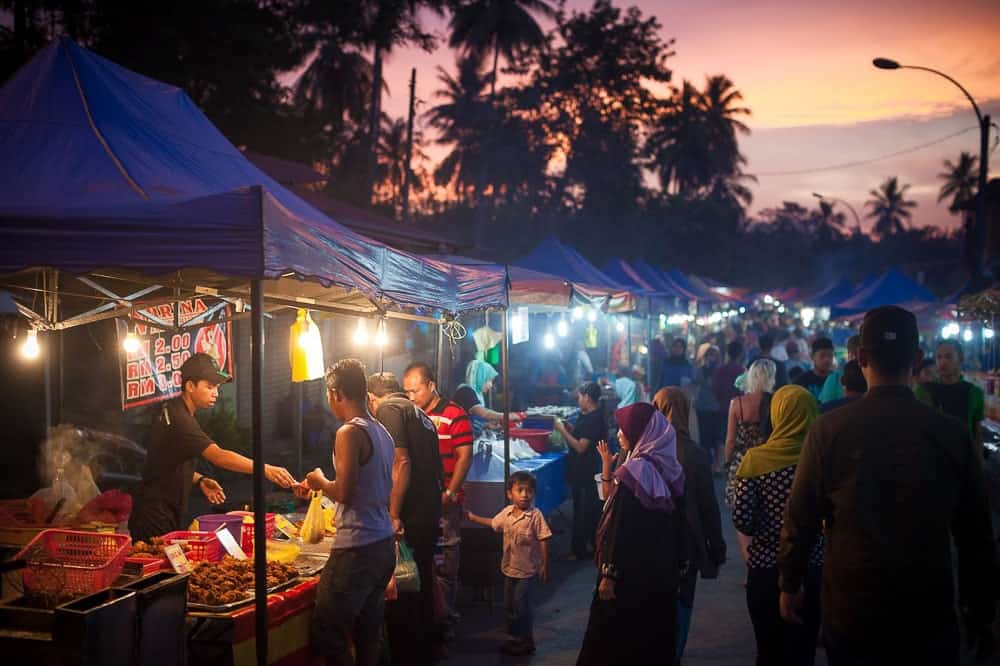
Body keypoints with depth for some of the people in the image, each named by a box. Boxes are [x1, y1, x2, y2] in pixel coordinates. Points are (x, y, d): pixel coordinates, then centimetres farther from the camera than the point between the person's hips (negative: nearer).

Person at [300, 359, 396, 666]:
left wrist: (319, 480, 2)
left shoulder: (349, 432, -14)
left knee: (327, 635, 1)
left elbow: (343, 492, -19)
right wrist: (318, 487, 25)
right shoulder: (382, 432, 10)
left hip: (356, 548, -9)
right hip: (384, 544, 9)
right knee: (368, 634, 16)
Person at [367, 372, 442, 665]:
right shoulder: (421, 415, 20)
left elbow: (401, 463, -17)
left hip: (407, 521, -9)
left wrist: (393, 516, -18)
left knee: (399, 598, -3)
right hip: (430, 517, 9)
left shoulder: (389, 409, -5)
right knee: (421, 588, 19)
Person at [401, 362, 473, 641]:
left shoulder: (455, 416, -7)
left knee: (444, 563, -1)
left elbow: (464, 457, -10)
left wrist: (449, 493, -15)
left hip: (443, 501, -6)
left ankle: (445, 620, 9)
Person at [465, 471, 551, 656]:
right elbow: (493, 523, 19)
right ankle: (516, 638, 30)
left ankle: (527, 641, 14)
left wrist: (545, 567, -16)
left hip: (527, 570, -7)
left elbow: (543, 541, -16)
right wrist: (472, 517, 18)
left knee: (521, 604, -2)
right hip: (509, 568, 7)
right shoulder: (506, 512, -1)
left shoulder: (535, 515, -18)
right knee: (509, 604, 15)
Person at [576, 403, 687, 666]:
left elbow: (621, 527, -20)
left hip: (631, 570, -7)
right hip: (662, 568, 8)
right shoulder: (669, 467, 2)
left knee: (616, 639, 6)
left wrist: (609, 574, -16)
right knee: (653, 629, 18)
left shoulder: (635, 470, -20)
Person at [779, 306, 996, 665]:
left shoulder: (829, 429, -13)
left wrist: (790, 584, 7)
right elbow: (977, 534, -1)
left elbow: (800, 518, -9)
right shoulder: (952, 434, -9)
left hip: (850, 612, 0)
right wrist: (981, 613, 12)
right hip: (930, 616, 0)